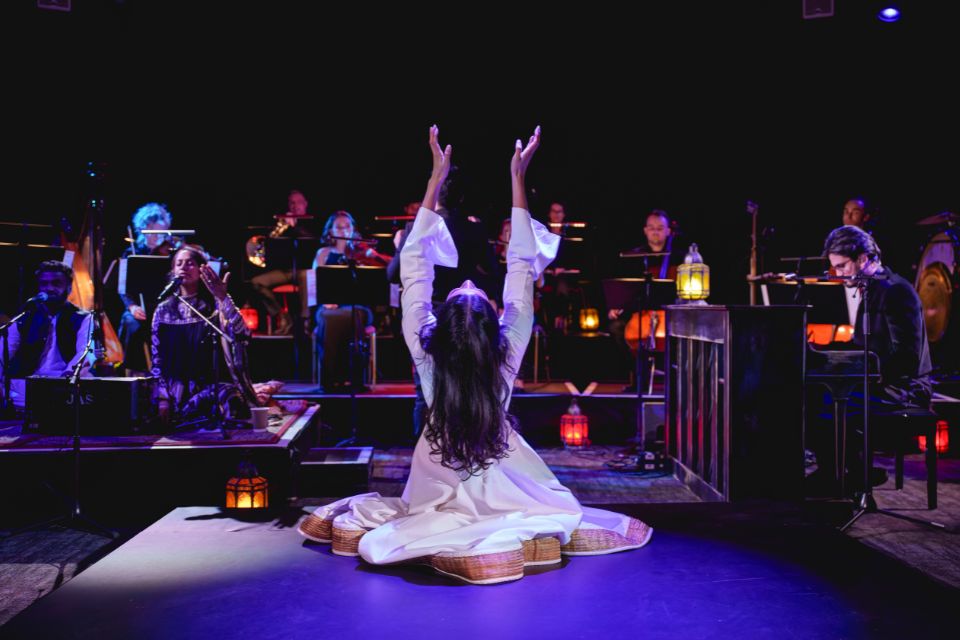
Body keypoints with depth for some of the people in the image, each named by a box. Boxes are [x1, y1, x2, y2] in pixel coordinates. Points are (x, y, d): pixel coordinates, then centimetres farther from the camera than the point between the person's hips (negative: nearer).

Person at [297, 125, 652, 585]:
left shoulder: (425, 352, -20)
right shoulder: (508, 352, -21)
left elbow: (414, 268, -13)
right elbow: (522, 269, -13)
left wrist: (435, 179, -11)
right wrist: (517, 181, -10)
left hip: (438, 491, 1)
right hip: (500, 491, 0)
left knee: (375, 543, 15)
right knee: (566, 515, 13)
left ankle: (444, 539, -8)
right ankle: (510, 537, -10)